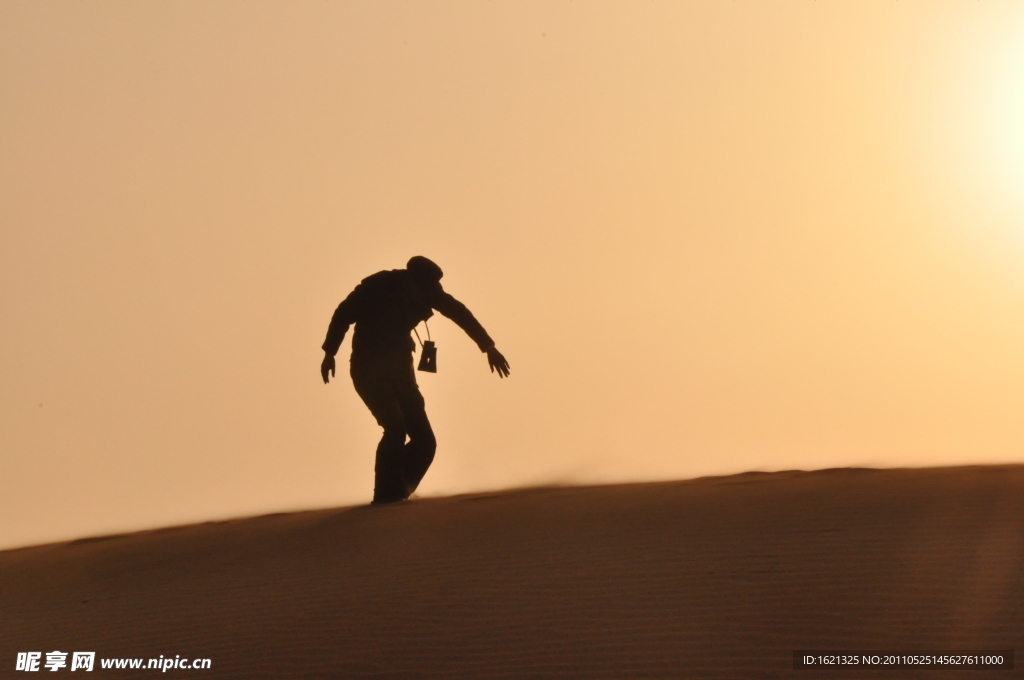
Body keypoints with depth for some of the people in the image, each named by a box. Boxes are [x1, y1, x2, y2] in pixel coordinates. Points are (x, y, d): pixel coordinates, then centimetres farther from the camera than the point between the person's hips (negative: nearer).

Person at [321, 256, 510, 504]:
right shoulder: (378, 287, -20)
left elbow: (460, 313, 2)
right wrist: (329, 353, -5)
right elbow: (343, 314, -7)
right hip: (368, 368, -5)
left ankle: (396, 494, 11)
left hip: (399, 366, 5)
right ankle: (387, 495, -15)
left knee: (424, 439, -4)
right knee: (396, 427, -24)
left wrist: (488, 346, 0)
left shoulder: (428, 290, -7)